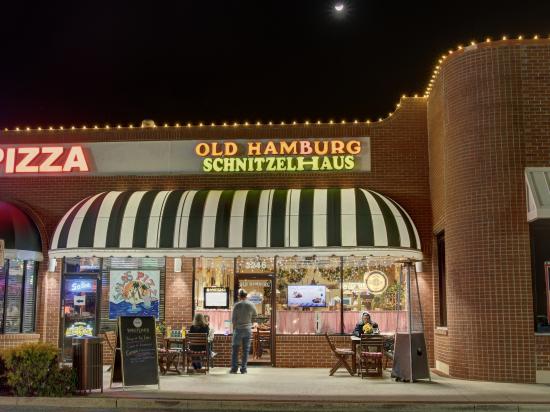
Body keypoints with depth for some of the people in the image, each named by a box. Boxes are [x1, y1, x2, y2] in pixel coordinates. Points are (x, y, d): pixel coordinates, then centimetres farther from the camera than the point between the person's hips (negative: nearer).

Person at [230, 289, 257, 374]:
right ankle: (243, 368, 5)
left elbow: (233, 318, -5)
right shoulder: (251, 305, -2)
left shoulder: (237, 305, -8)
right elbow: (254, 316, 8)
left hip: (238, 329, -2)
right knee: (246, 350, 6)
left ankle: (234, 368, 3)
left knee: (235, 349, 6)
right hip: (248, 329, 2)